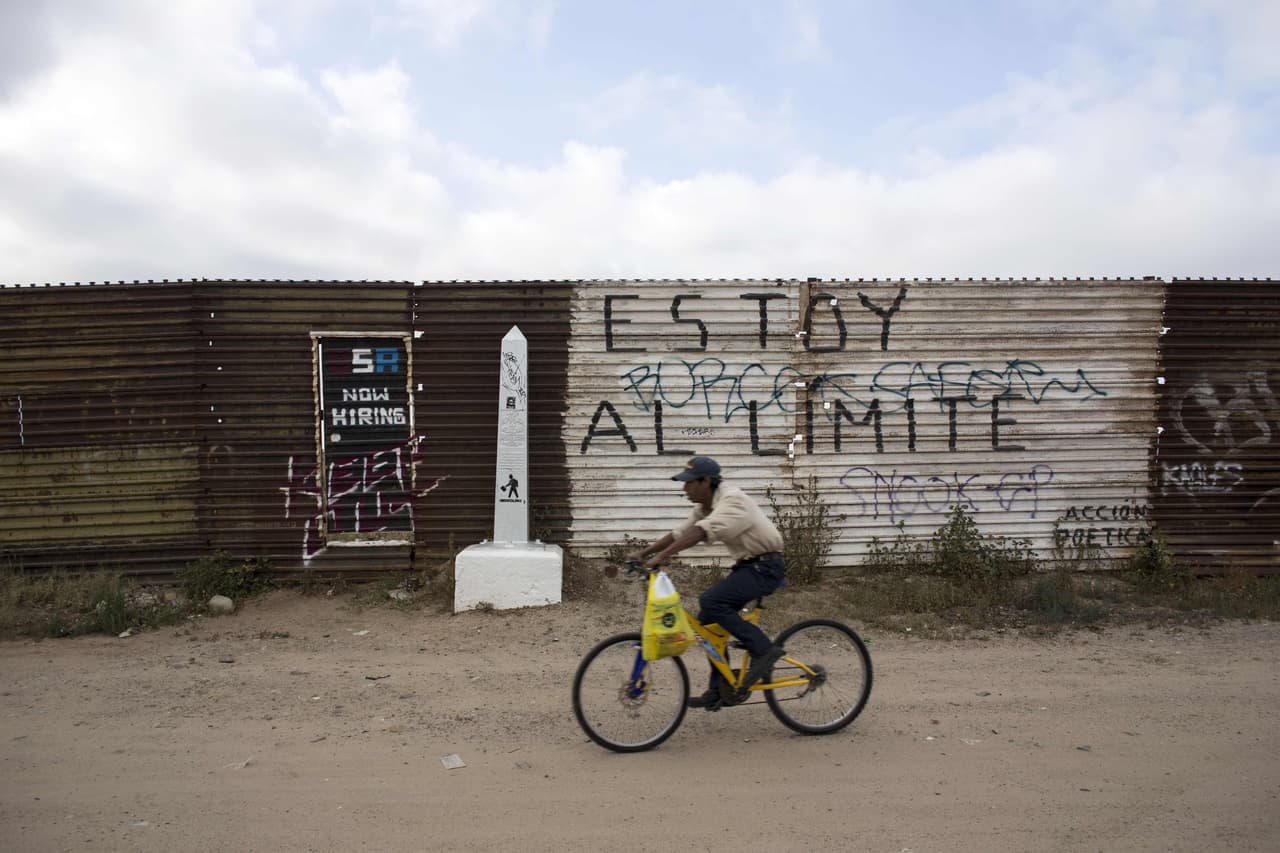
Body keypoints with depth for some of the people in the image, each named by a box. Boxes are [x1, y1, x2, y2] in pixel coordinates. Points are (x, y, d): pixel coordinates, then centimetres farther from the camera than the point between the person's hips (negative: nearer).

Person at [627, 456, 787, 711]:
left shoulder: (732, 500, -21)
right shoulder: (705, 506, 9)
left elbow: (700, 532, -33)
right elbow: (680, 533, 7)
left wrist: (661, 557, -39)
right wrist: (643, 553, -3)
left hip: (765, 566, -10)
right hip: (747, 565, 10)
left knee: (711, 602, -25)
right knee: (707, 621, 3)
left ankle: (763, 650, -15)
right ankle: (721, 689, 10)